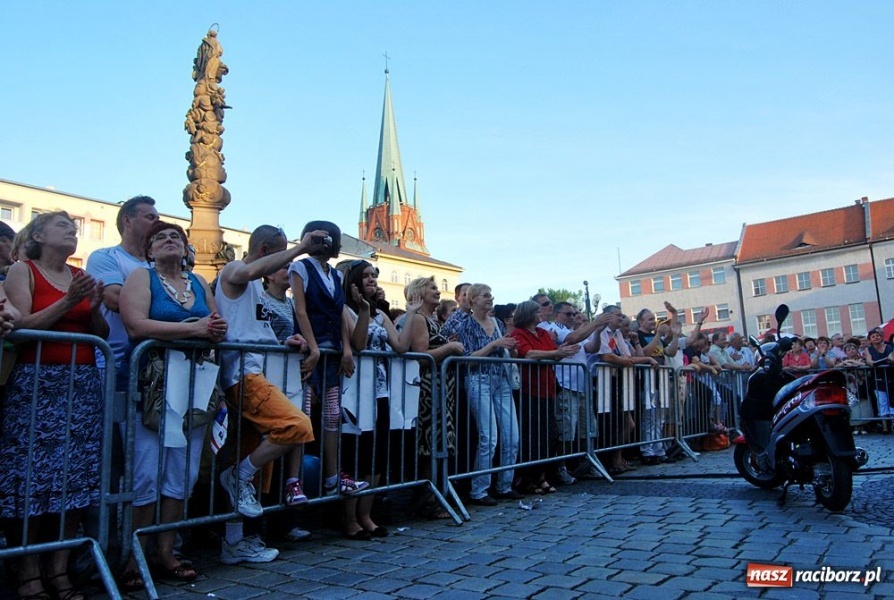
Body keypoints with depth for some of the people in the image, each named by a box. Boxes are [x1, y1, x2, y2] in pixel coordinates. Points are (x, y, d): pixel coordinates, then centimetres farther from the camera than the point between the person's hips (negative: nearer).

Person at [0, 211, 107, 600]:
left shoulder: (82, 277, 16)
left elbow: (102, 336, 14)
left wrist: (94, 308, -4)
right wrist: (68, 302, -15)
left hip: (82, 384, 5)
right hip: (37, 382, -4)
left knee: (77, 474, 1)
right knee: (34, 474, -5)